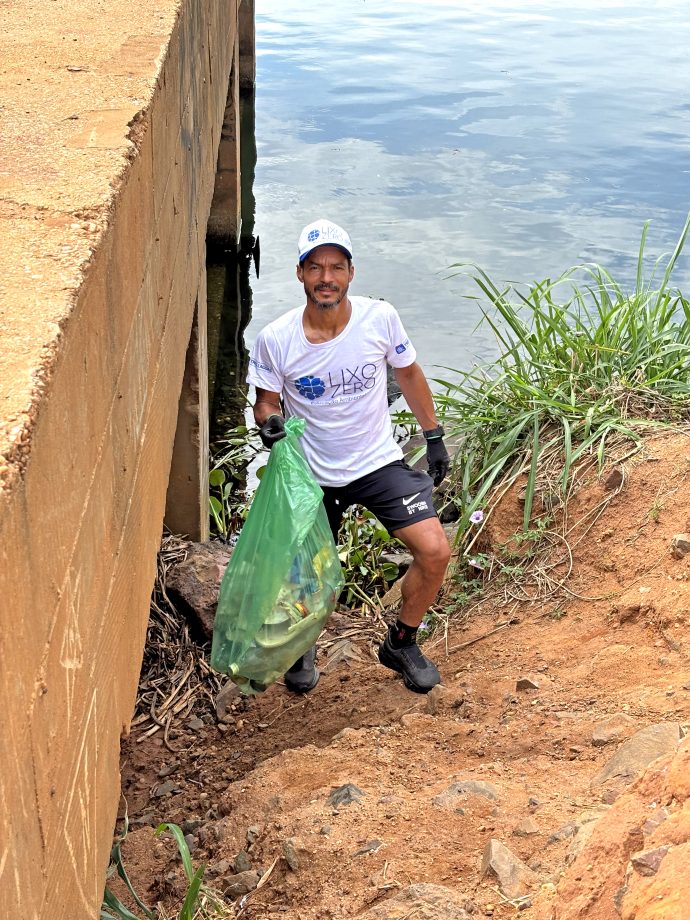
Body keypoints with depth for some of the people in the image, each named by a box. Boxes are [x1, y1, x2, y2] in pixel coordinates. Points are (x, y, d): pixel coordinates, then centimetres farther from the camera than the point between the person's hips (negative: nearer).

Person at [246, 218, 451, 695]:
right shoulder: (275, 340, -17)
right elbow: (267, 401, -2)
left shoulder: (380, 317, -14)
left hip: (379, 461, 1)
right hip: (313, 472, 0)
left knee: (435, 552, -14)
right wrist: (269, 422, -25)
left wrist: (434, 437, 8)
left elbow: (409, 374, 4)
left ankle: (401, 643, 15)